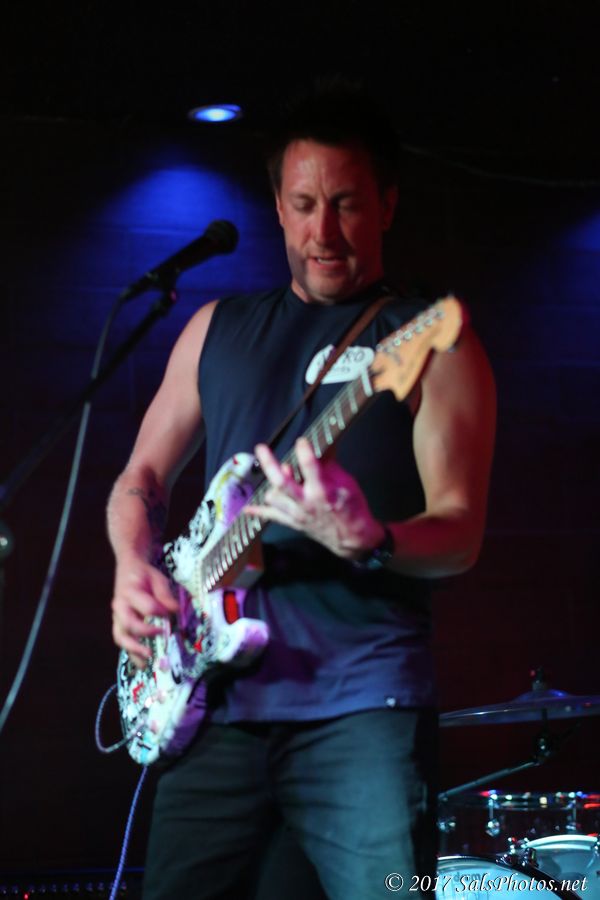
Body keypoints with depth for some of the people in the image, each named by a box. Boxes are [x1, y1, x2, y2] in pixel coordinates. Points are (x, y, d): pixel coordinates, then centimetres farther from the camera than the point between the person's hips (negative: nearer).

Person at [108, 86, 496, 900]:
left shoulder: (434, 342, 3)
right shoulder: (218, 328, 17)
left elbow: (461, 533, -5)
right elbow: (142, 479, 21)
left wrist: (366, 541, -27)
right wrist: (135, 569, 0)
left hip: (362, 702, -4)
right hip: (218, 695, 4)